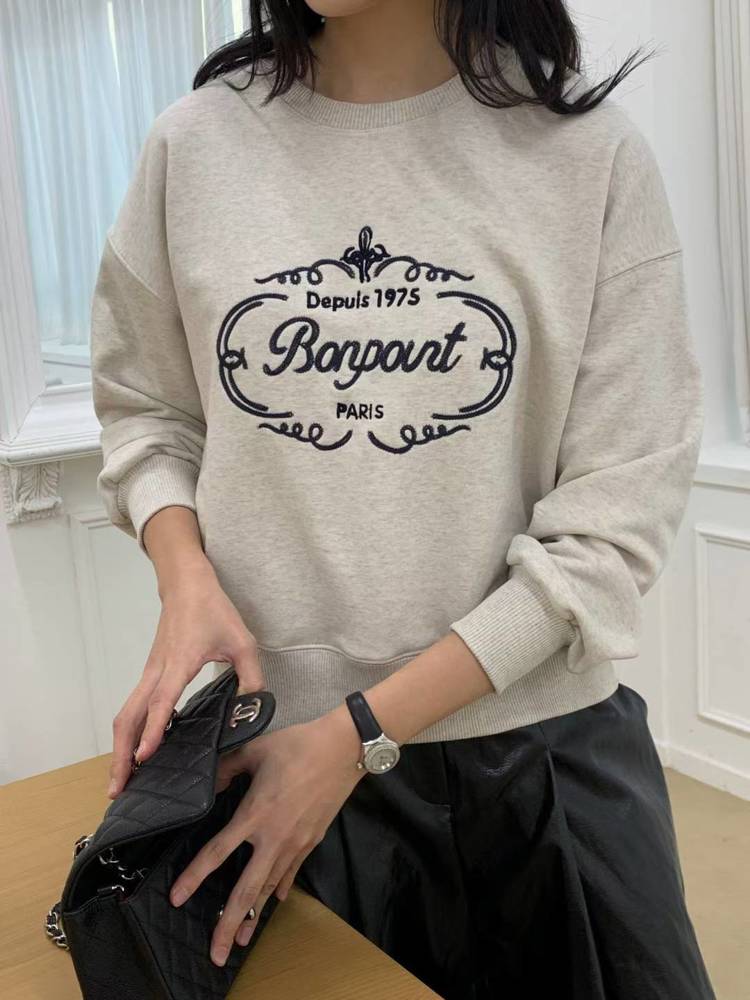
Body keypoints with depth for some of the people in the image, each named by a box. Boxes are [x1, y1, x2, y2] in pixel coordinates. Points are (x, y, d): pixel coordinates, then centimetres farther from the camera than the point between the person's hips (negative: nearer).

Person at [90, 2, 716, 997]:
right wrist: (187, 579, -11)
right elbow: (143, 408, 9)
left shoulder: (590, 149, -8)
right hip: (275, 740, 1)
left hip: (548, 746, 0)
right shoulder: (195, 143, -2)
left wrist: (361, 732, -15)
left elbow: (614, 520, -11)